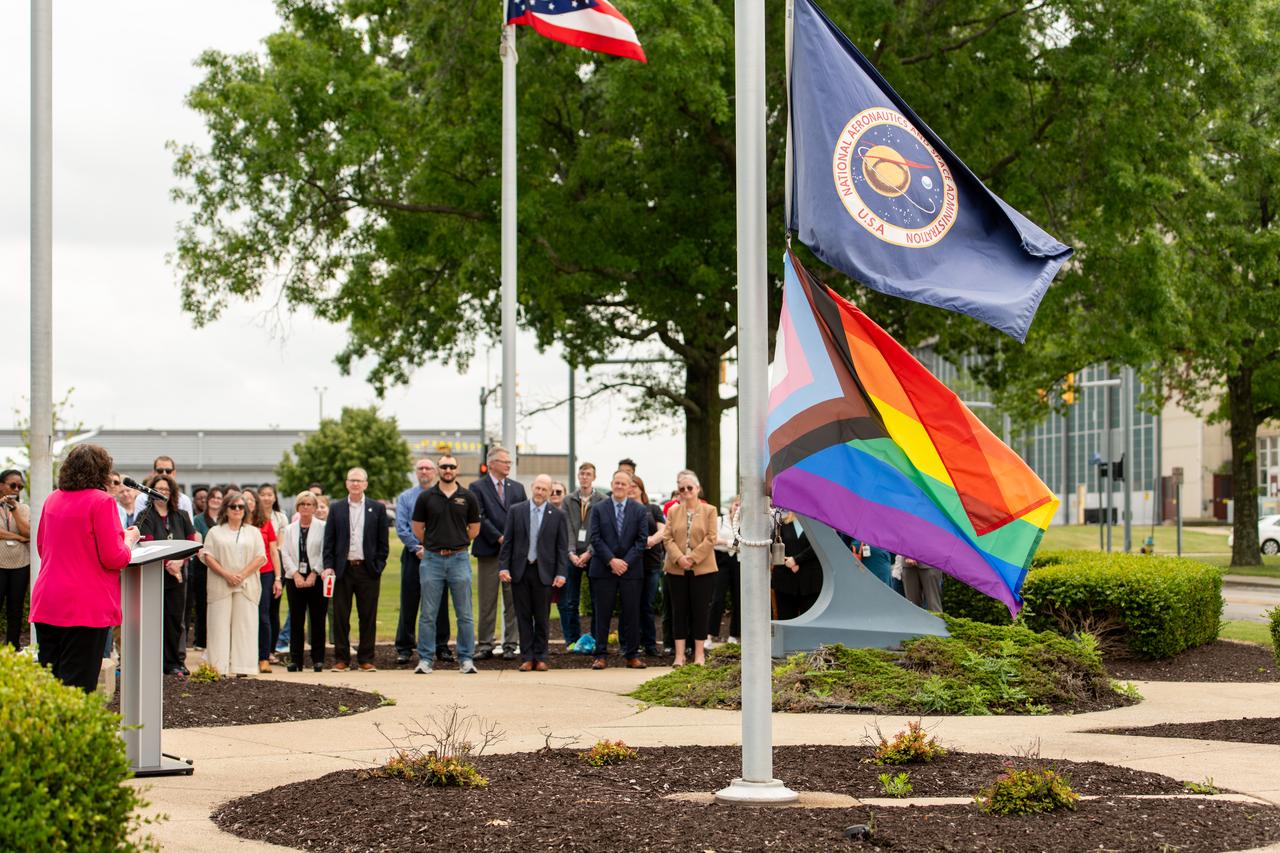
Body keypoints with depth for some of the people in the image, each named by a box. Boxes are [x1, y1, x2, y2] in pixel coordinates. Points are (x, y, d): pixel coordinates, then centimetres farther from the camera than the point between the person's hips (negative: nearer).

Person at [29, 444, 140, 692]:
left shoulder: (52, 500, 9)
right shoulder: (101, 501, -11)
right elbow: (114, 559, -14)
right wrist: (129, 538, 5)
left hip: (45, 606, 6)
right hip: (86, 607, -6)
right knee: (77, 682, -3)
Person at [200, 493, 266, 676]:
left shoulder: (253, 532, 13)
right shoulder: (215, 532, 11)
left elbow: (261, 557, 4)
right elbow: (207, 556, 1)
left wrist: (242, 575, -10)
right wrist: (226, 574, -12)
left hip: (247, 586, 1)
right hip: (220, 586, -1)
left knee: (244, 626, -3)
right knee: (220, 626, -4)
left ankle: (242, 667, -3)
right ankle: (219, 667, -4)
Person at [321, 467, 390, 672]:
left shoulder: (377, 509, 6)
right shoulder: (336, 508, 9)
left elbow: (383, 542, 6)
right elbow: (329, 540, 7)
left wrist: (378, 568, -2)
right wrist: (328, 566, -4)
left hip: (367, 569, -1)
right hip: (343, 569, 1)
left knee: (368, 616, 2)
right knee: (340, 616, 2)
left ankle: (366, 659, 9)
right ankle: (341, 658, 9)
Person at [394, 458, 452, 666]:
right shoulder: (405, 498, 8)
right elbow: (401, 527, 1)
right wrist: (417, 548, -11)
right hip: (413, 555, 0)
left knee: (440, 603, 3)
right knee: (409, 603, 1)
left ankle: (441, 647, 9)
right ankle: (404, 648, 6)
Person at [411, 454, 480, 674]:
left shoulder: (468, 497, 4)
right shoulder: (426, 497, 3)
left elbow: (474, 528, 11)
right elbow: (417, 527, 11)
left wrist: (457, 543, 10)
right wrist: (434, 544, 11)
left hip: (459, 559, 0)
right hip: (432, 559, 0)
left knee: (465, 614, 1)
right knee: (428, 614, 2)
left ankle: (466, 658, 7)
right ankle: (425, 659, 7)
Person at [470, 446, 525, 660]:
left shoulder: (517, 488, 15)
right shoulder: (478, 488, 1)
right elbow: (479, 518, -8)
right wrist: (499, 538, -13)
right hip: (489, 552, -3)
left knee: (512, 601, 3)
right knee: (487, 601, 1)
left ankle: (510, 645, 8)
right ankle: (485, 644, 7)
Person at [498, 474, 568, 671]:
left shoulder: (558, 515, 3)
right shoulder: (516, 511, 5)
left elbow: (562, 547, 2)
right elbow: (507, 542, 4)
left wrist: (561, 573, -6)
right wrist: (503, 567, -5)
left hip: (544, 572, -1)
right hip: (519, 571, 1)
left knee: (542, 618, 4)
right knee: (523, 616, 4)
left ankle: (540, 657, 12)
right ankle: (527, 657, 8)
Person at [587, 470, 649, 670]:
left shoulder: (640, 511, 6)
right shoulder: (599, 509, 5)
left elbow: (642, 539, 1)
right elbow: (595, 538, -2)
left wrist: (626, 562, -10)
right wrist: (611, 560, -12)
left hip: (631, 569, 1)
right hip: (603, 570, 0)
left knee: (632, 613, 2)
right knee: (602, 613, 1)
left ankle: (632, 655, 8)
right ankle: (600, 655, 5)